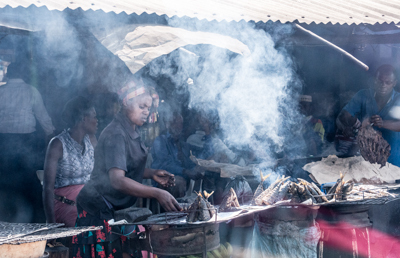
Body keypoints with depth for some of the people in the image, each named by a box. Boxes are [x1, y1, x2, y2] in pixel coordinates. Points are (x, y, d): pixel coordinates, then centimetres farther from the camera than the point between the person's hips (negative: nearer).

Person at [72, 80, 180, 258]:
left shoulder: (132, 132, 11)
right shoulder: (115, 135, -21)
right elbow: (117, 180, -34)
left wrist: (151, 174, 6)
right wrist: (157, 194, -42)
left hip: (116, 209, 9)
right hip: (99, 210, -9)